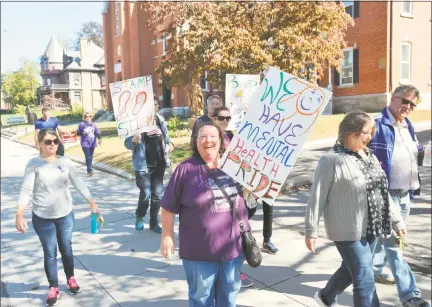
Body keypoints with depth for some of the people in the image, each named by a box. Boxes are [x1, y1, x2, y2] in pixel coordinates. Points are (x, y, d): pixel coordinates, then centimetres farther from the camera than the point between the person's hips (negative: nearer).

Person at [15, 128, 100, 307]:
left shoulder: (65, 162, -3)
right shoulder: (34, 164, -11)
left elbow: (78, 183, 3)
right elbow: (26, 190, -13)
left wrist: (92, 202, 1)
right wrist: (19, 215, -21)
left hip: (66, 215, 2)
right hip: (43, 218, -2)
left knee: (66, 249, 17)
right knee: (50, 253, 9)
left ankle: (71, 278, 38)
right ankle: (53, 288, 26)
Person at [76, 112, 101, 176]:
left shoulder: (93, 125, 7)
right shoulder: (82, 124, -3)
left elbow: (98, 133, 2)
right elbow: (78, 133, 1)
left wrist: (99, 140, -12)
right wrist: (83, 133, -18)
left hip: (92, 143, 4)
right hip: (85, 144, -4)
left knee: (91, 157, 10)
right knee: (88, 157, -13)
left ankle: (89, 170, 22)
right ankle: (89, 170, -12)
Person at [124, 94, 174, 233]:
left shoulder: (160, 120, 4)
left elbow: (166, 137, 15)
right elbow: (127, 143, -9)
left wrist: (170, 145, -6)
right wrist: (135, 140, -31)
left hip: (159, 163, 5)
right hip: (143, 164, -5)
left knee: (158, 194, 9)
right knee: (145, 194, -4)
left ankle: (154, 223, 24)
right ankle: (139, 216, 26)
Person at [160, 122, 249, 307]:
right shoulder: (186, 169, -12)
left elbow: (246, 193, 16)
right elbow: (169, 207, -7)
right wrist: (167, 236, -6)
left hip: (233, 246, 4)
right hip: (200, 250, -3)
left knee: (229, 292, 23)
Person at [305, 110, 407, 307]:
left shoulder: (369, 156, 7)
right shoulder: (332, 160, -17)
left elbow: (382, 192, 14)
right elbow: (317, 198, -15)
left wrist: (396, 220, 14)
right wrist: (311, 231, -13)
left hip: (370, 229, 8)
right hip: (348, 231, -8)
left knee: (351, 270, 22)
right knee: (365, 280, 0)